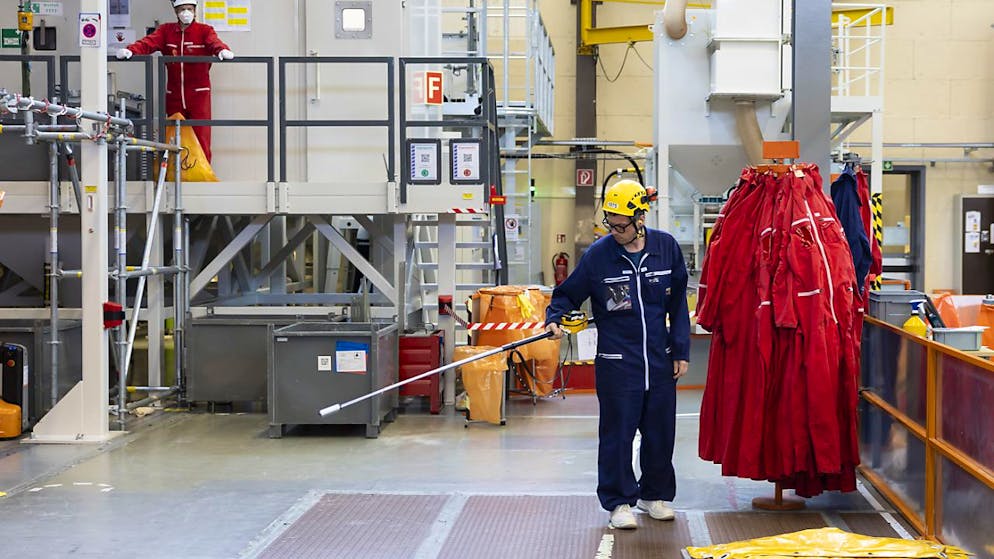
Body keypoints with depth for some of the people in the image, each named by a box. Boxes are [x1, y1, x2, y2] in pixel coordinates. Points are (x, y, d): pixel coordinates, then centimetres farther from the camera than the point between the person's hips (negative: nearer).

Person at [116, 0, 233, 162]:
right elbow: (148, 42, -5)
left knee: (201, 139, -6)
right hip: (174, 95, 3)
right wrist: (130, 50, -25)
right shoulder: (166, 31, 10)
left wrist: (222, 50, -40)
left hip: (199, 94, -3)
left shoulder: (204, 30, 3)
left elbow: (214, 42, -16)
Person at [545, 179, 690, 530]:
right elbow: (569, 293, 4)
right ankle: (619, 501, 14)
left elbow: (678, 303, 7)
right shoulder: (598, 254, -8)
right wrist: (554, 318, -16)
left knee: (661, 431, 12)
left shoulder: (667, 248, -1)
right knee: (617, 432, 1)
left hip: (660, 359, 3)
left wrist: (681, 350, 7)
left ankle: (655, 494, 29)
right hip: (616, 362, -3)